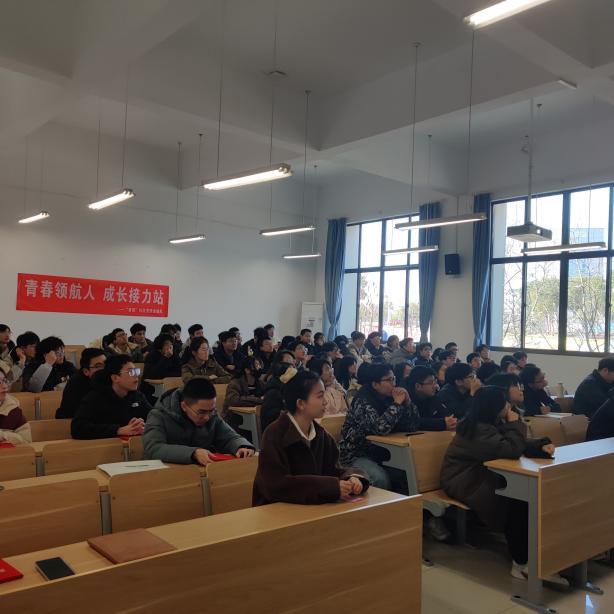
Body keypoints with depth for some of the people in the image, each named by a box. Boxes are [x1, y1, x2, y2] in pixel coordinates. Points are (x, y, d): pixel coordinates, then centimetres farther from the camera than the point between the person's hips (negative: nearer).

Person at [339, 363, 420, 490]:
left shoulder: (389, 398, 2)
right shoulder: (363, 402, -18)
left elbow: (413, 426, 2)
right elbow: (380, 428, -34)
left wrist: (407, 402, -12)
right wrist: (397, 403, -24)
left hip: (381, 453, 7)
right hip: (356, 456, -7)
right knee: (381, 479, -31)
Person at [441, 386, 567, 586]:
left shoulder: (492, 423, 6)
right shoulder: (479, 430, -25)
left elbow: (520, 444, 8)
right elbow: (512, 450, -31)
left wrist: (541, 445, -11)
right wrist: (515, 424, -16)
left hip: (480, 476, 9)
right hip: (464, 483, -9)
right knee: (518, 498, -25)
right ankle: (522, 563, -14)